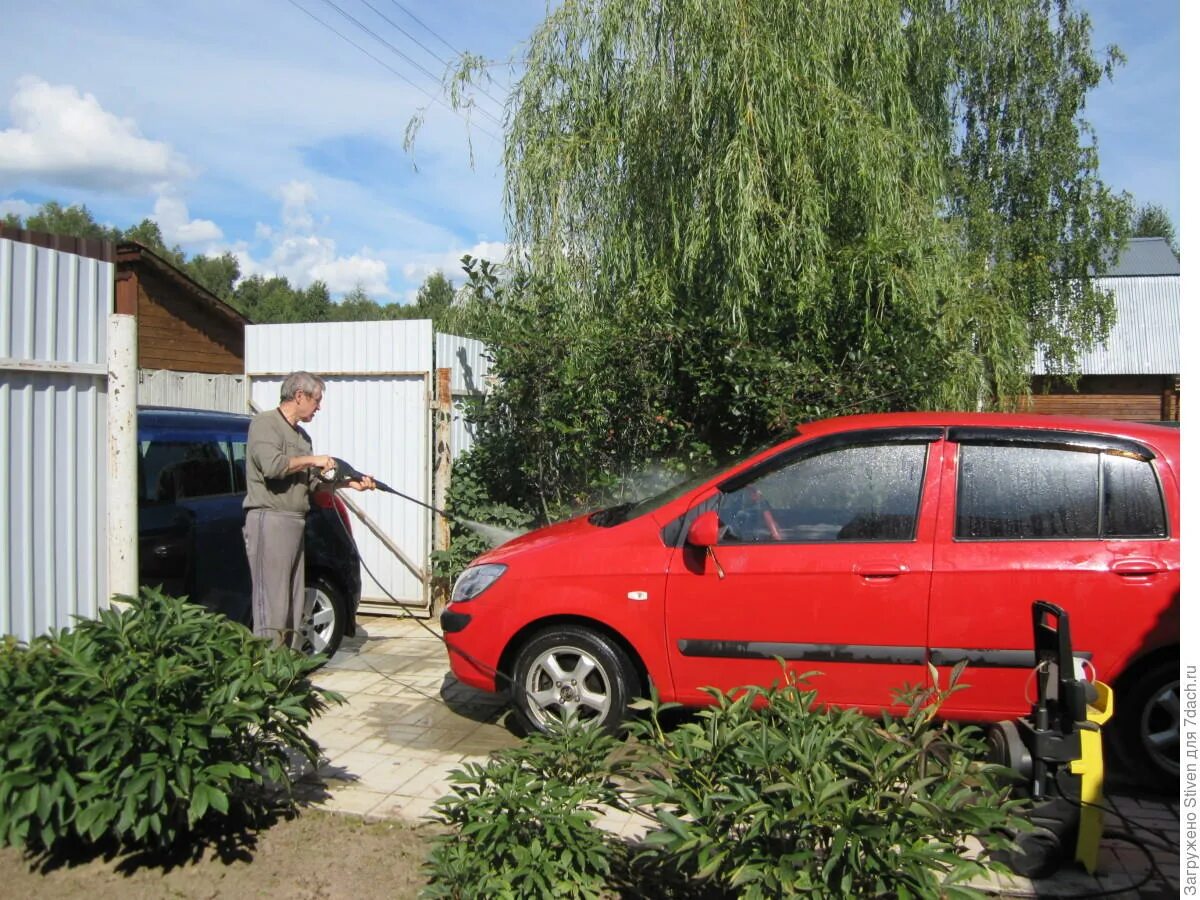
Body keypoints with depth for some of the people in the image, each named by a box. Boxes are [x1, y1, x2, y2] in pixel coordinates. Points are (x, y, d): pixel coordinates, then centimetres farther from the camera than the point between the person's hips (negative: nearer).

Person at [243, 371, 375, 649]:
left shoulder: (302, 436, 21)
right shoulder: (265, 423, -4)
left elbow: (312, 483, 18)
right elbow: (272, 465, -21)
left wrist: (349, 483, 8)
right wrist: (311, 459, -9)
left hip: (295, 523, 9)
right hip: (270, 521, -9)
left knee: (293, 604, 11)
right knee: (272, 602, -8)